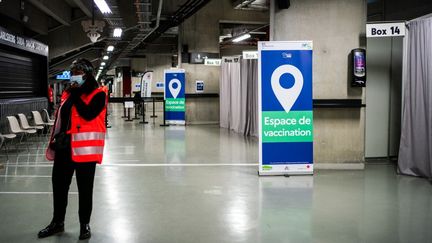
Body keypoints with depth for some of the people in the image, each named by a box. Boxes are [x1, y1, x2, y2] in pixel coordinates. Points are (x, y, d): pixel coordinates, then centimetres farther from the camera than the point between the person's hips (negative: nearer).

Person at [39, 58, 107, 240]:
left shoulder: (98, 94, -7)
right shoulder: (67, 94, 13)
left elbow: (88, 114, -23)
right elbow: (59, 119, 18)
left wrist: (76, 96, -14)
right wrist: (54, 142, 18)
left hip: (85, 149, -6)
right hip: (64, 148, 7)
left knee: (85, 189, 5)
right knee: (59, 185, 14)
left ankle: (85, 224, 21)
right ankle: (58, 222, 30)